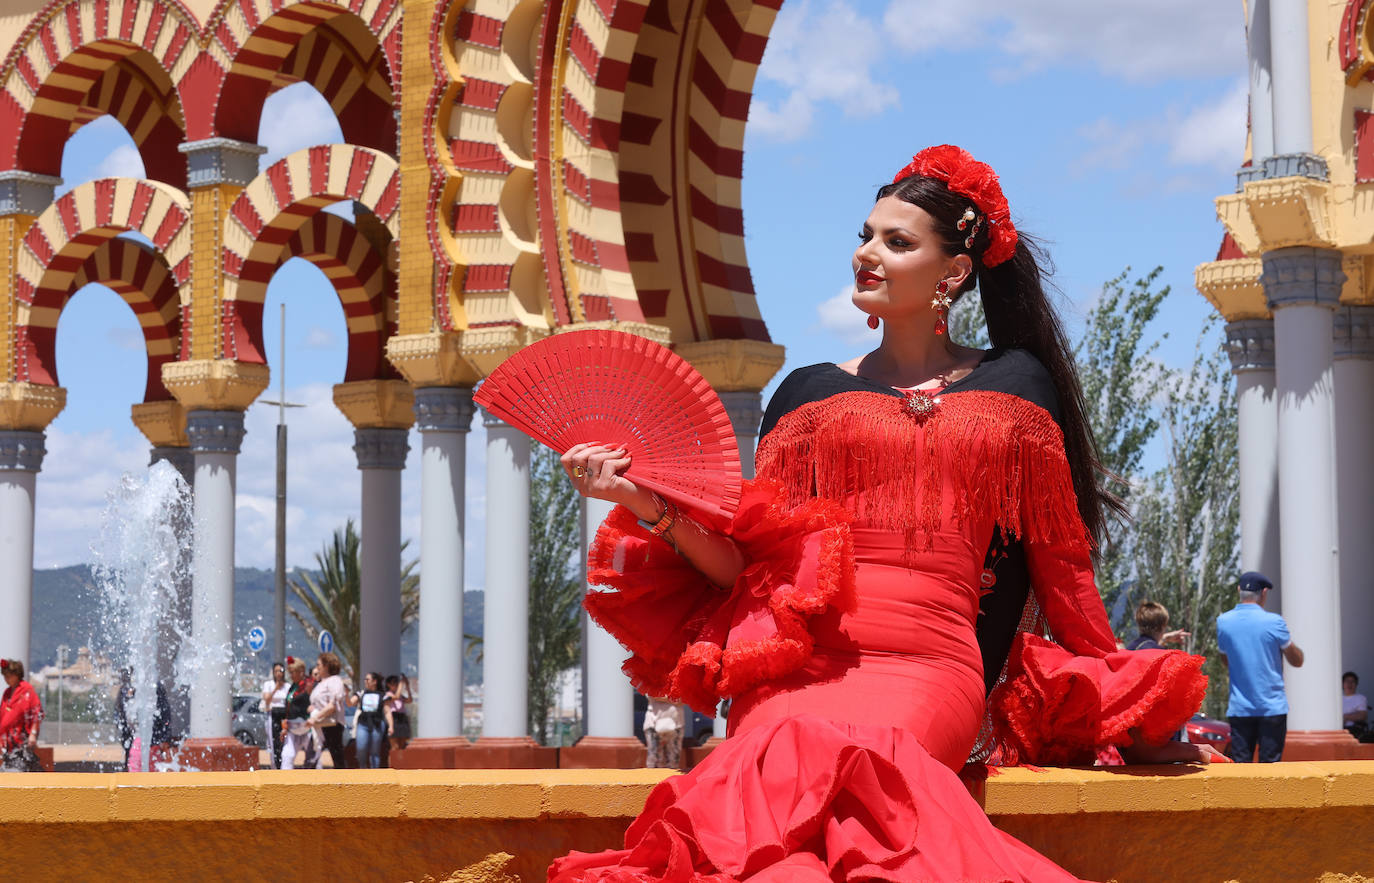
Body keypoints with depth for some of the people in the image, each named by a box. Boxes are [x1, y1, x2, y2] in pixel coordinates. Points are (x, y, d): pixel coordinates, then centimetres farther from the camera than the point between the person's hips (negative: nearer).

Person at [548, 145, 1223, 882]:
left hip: (930, 662, -1)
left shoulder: (1014, 385, 17)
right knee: (790, 750, -36)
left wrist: (1121, 717, 17)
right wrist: (648, 504, -4)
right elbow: (746, 561, 12)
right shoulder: (810, 393, 19)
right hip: (802, 655, 1)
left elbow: (1058, 557, 19)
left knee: (834, 751, -36)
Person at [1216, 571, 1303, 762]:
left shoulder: (1223, 622, 2)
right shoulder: (1273, 622, -8)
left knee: (1240, 763, 3)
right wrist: (1288, 641, 18)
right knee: (1270, 764, 1)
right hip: (1272, 706, -2)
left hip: (1239, 709, 2)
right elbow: (1296, 660, 2)